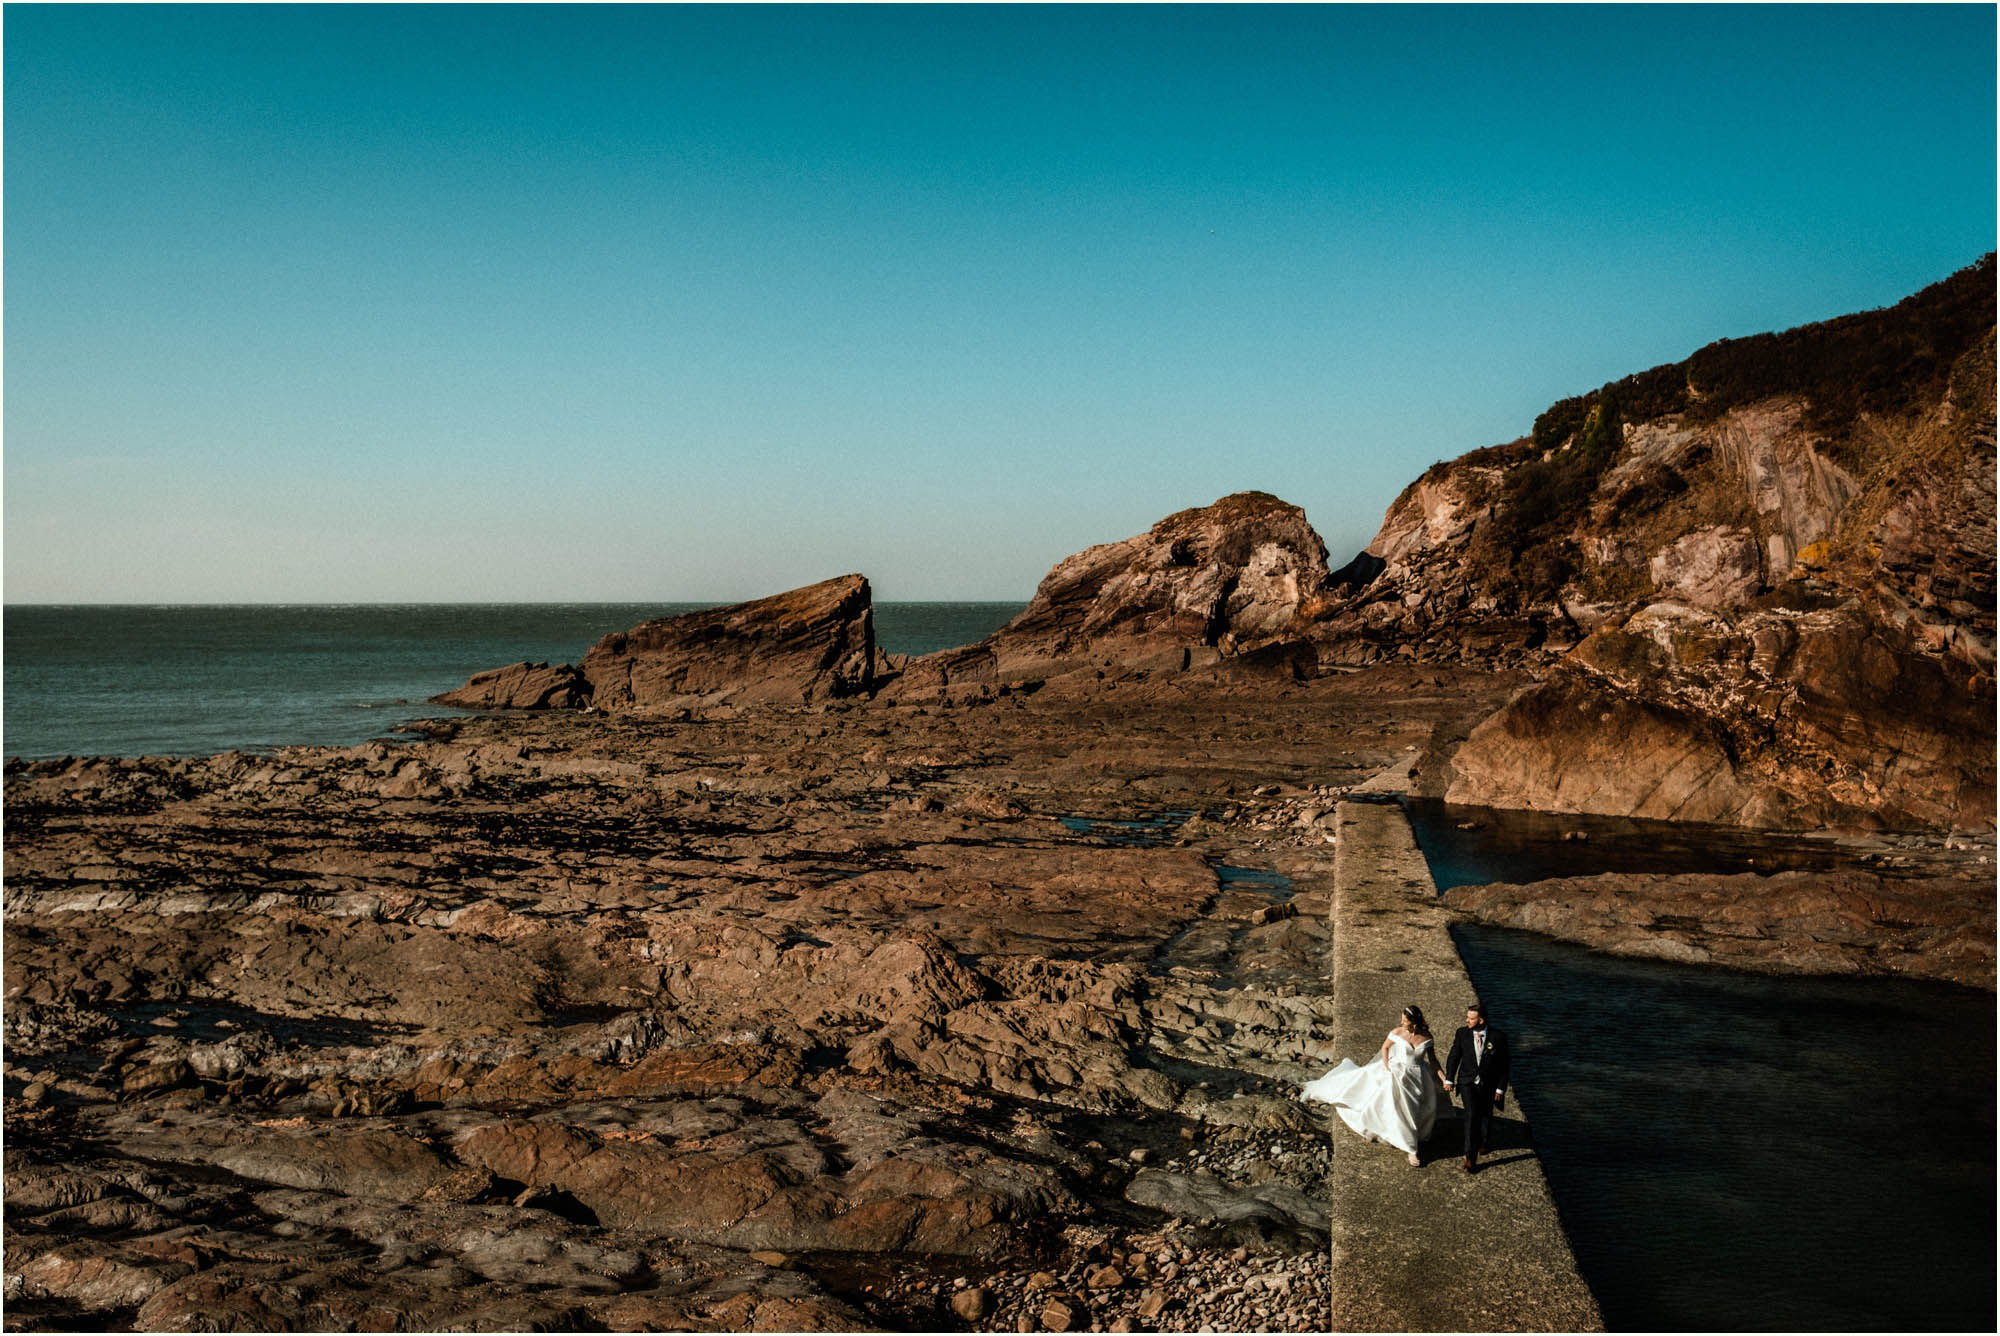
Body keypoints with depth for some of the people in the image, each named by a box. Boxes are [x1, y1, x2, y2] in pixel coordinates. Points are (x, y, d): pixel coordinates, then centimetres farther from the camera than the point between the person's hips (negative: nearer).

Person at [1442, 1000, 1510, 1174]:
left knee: (1486, 1115, 17)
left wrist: (1501, 1088, -6)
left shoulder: (1498, 1037, -14)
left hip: (1488, 1084, 0)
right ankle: (1470, 1158, -12)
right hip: (1468, 1082, 0)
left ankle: (1485, 1142, 50)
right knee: (1472, 1114, -16)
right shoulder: (1462, 1033, -9)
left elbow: (1503, 1065, -6)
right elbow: (1454, 1057, 1)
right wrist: (1449, 1079, -4)